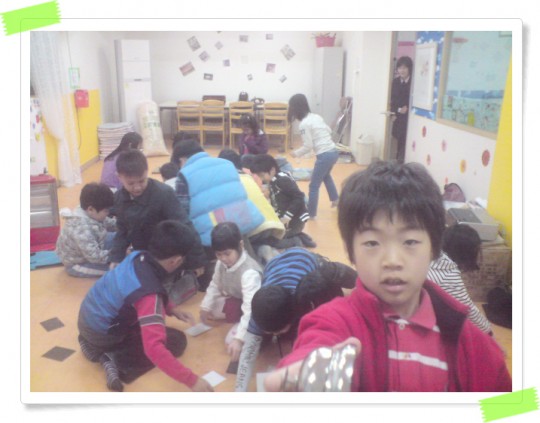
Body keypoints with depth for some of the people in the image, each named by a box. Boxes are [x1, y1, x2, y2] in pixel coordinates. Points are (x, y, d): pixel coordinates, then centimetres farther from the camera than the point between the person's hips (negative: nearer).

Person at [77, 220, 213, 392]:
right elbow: (154, 348, -42)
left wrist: (171, 310, 1)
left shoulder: (137, 257, -12)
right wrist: (191, 380, -37)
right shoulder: (149, 294, -36)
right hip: (101, 335, -7)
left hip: (88, 317, 7)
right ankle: (112, 357, -9)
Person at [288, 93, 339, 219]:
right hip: (333, 151, 9)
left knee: (314, 186, 3)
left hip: (324, 156, -9)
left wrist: (296, 153, 1)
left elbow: (308, 146, -14)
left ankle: (311, 214, 11)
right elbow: (329, 131, 17)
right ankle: (336, 200, 47)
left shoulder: (304, 124, -14)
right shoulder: (316, 116, 9)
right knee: (326, 175, 35)